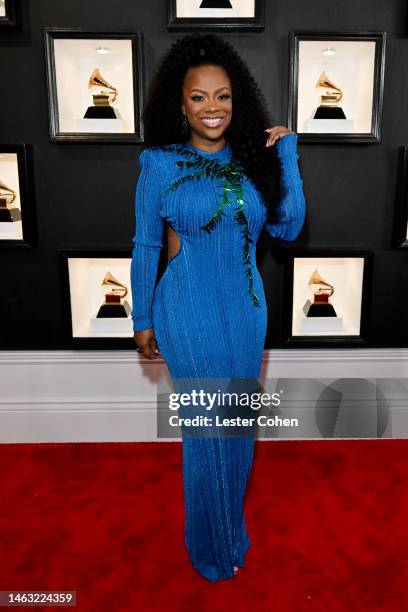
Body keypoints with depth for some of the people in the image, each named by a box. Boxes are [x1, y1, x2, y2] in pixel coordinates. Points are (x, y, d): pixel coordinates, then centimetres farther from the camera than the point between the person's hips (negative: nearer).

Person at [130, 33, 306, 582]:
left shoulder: (253, 157, 4)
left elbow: (288, 226, -3)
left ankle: (233, 525, 45)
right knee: (208, 428, 8)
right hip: (189, 311, -3)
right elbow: (145, 246, -2)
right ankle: (214, 547, 35)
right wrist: (143, 320, 0)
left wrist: (287, 154, -6)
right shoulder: (160, 164, -5)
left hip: (246, 309, 4)